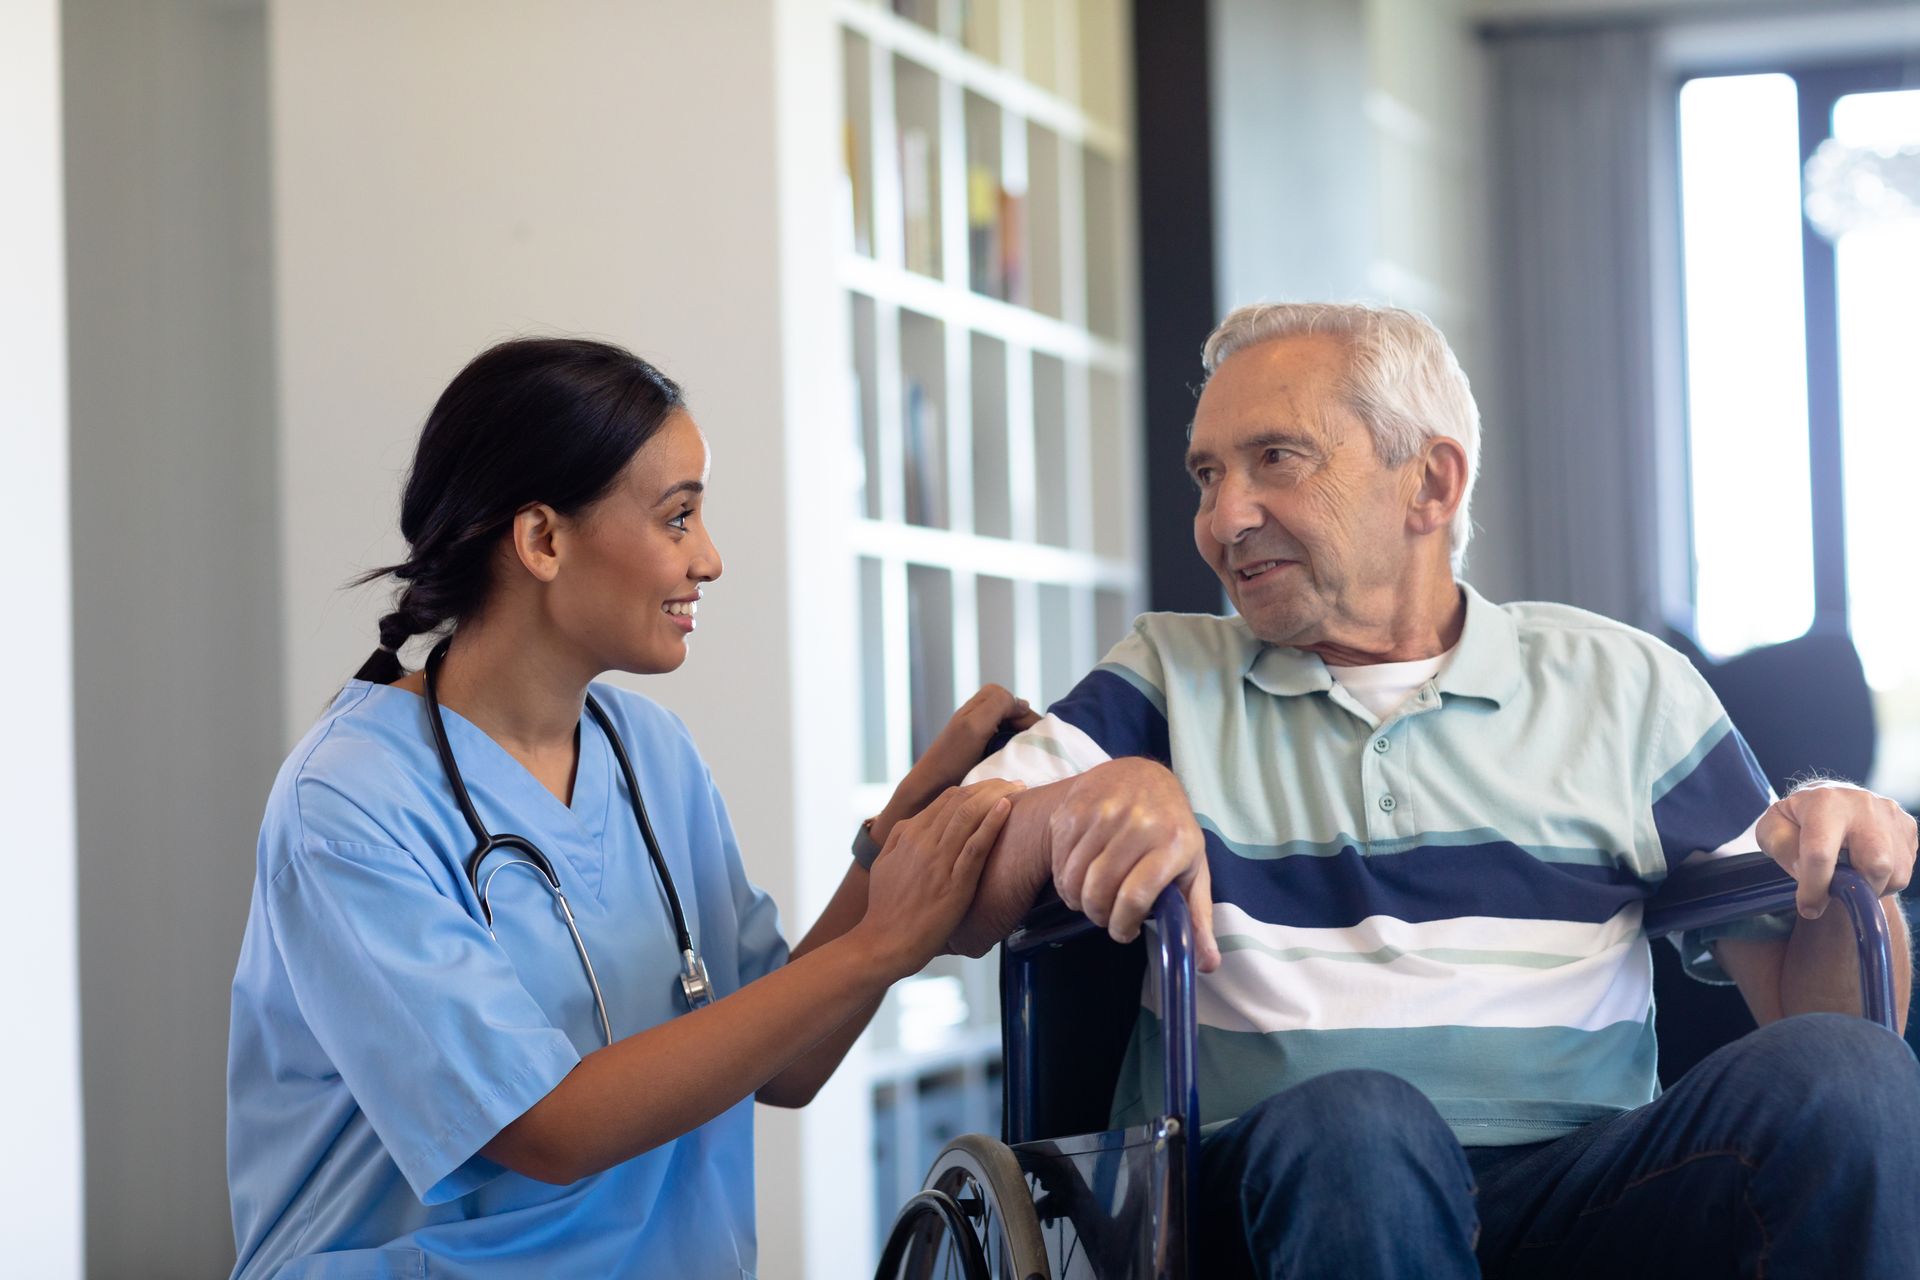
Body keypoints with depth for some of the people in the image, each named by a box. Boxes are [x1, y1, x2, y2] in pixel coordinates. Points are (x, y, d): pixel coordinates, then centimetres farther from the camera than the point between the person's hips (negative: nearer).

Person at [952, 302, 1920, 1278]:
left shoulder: (1624, 688, 17)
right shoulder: (1168, 679, 17)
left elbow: (1805, 1004, 14)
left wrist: (1836, 867, -8)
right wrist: (1095, 797, -15)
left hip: (1582, 1189, 2)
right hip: (1266, 1190, -2)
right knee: (1355, 1121, -38)